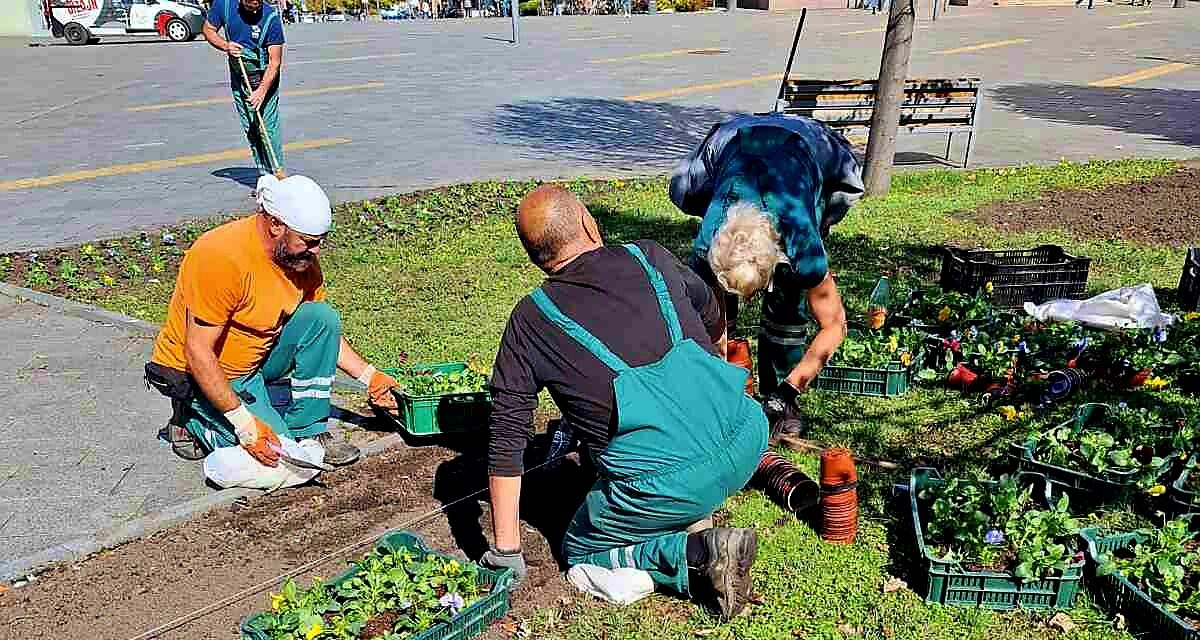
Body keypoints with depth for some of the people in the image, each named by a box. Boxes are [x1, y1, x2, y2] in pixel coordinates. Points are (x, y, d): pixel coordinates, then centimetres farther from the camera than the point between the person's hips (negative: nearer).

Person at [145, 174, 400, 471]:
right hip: (200, 376, -7)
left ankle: (306, 432, -6)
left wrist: (369, 376, 1)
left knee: (323, 317, -13)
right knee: (276, 452, -18)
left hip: (257, 362, 7)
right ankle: (191, 422, 7)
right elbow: (198, 352, -28)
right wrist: (244, 422, -30)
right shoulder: (221, 257, -30)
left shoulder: (303, 255, -7)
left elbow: (324, 331, 8)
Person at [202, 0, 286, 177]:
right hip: (239, 78, 4)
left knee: (268, 128, -10)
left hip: (265, 78, -4)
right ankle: (264, 176, 12)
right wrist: (225, 45, -15)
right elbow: (208, 29, 6)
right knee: (250, 130, 6)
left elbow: (275, 61, -19)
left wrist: (262, 90, -28)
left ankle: (277, 174, -4)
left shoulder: (271, 17, -20)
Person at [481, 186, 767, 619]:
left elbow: (506, 438, 4)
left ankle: (695, 554, 0)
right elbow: (712, 315, 32)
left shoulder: (529, 321, 4)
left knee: (580, 552, 24)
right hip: (746, 437, 4)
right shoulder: (651, 258, 11)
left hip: (667, 482, -4)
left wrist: (505, 552, 12)